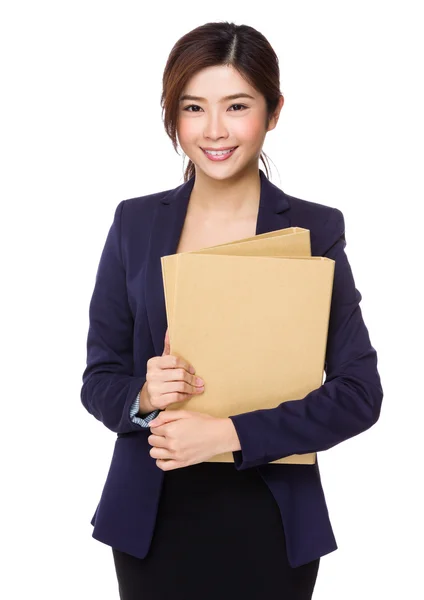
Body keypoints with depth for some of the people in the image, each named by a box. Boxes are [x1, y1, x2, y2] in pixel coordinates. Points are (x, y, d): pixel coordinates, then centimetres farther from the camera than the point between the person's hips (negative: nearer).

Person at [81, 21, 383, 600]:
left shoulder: (314, 230, -6)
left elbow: (360, 393, -10)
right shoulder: (135, 224, 1)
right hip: (152, 519, 2)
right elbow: (99, 377, 5)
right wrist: (142, 396, -17)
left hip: (269, 524, -1)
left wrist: (229, 432, -19)